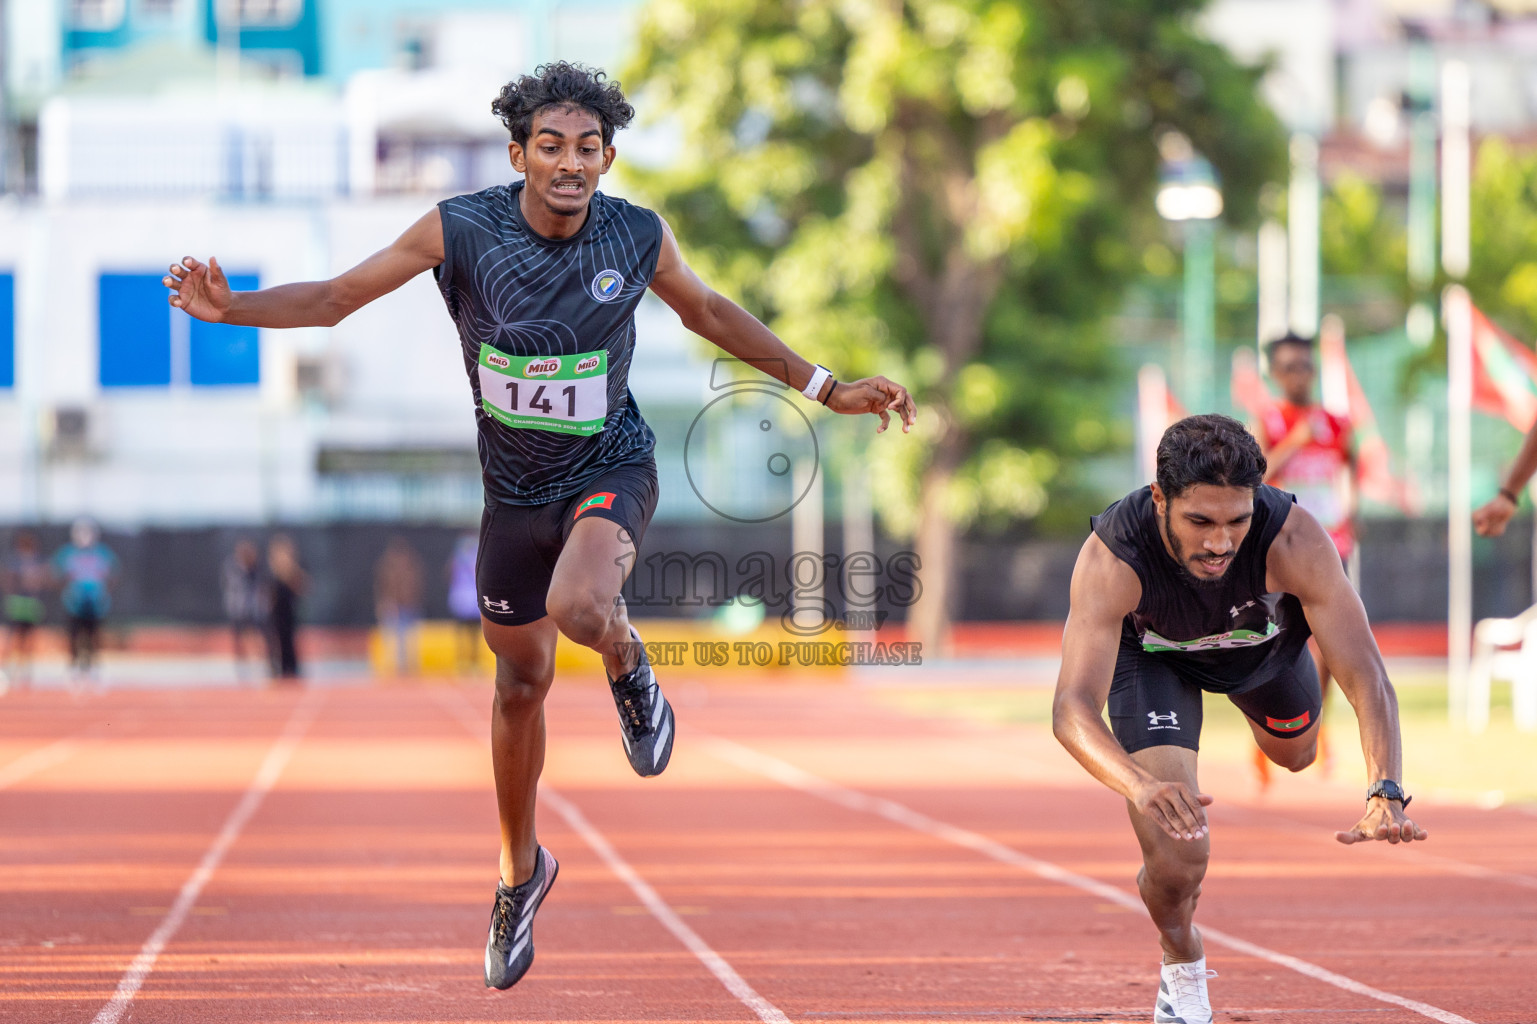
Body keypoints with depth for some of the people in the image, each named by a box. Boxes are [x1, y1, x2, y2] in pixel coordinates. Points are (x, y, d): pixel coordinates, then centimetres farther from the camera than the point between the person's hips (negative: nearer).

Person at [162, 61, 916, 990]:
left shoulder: (639, 238, -13)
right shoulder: (463, 231, -17)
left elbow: (709, 312, 7)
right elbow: (336, 297, -11)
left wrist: (826, 389, 10)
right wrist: (231, 308, -28)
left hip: (611, 468, -2)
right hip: (516, 486, 2)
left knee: (577, 607, -34)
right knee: (523, 681, 14)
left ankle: (628, 666, 5)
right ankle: (522, 871, 37)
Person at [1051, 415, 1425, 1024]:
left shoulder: (1293, 540, -42)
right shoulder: (1111, 560, -44)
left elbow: (1366, 676, -44)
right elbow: (1073, 709, -50)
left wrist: (1385, 793, -61)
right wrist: (1141, 785, -71)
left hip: (1264, 641, 2)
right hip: (1153, 652, -2)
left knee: (1295, 754, 31)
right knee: (1178, 863, -18)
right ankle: (1181, 963, 18)